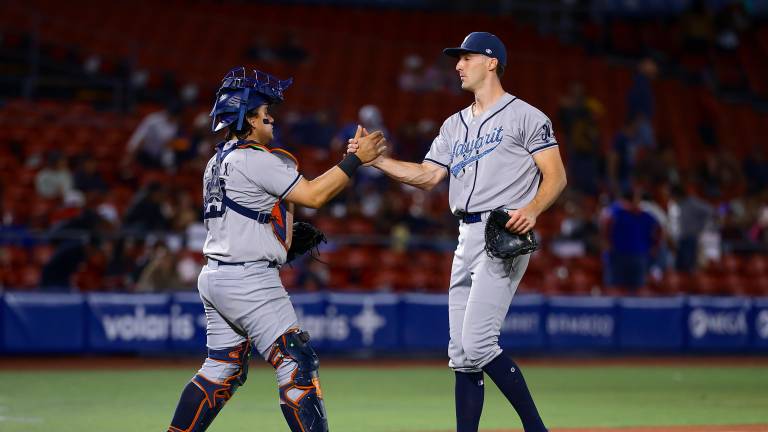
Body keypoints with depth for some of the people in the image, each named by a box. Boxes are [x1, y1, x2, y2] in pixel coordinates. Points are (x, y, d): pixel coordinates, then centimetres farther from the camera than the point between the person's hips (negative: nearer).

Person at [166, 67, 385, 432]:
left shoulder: (218, 162, 16)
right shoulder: (255, 159, -13)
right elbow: (313, 195, -15)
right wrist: (356, 159, -11)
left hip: (213, 277, 10)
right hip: (249, 279, -10)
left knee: (222, 370, 16)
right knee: (297, 364, -7)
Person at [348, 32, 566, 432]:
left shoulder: (524, 116, -2)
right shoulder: (455, 125, 20)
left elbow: (556, 176, -6)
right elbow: (427, 175, 14)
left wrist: (532, 209, -24)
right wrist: (375, 159, 2)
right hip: (467, 237, 8)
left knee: (478, 343, -18)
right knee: (461, 353, 5)